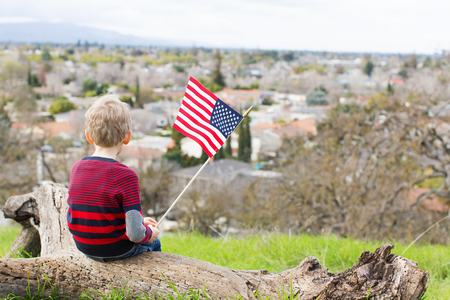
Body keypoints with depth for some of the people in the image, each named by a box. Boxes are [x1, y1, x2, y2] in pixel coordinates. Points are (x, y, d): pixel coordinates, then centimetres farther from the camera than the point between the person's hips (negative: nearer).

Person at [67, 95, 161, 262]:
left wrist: (139, 221, 11)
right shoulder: (126, 176, -25)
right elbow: (135, 234, -28)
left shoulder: (77, 168, -5)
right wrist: (149, 233, -4)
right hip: (116, 250, -5)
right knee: (153, 243, 27)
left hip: (85, 248, 6)